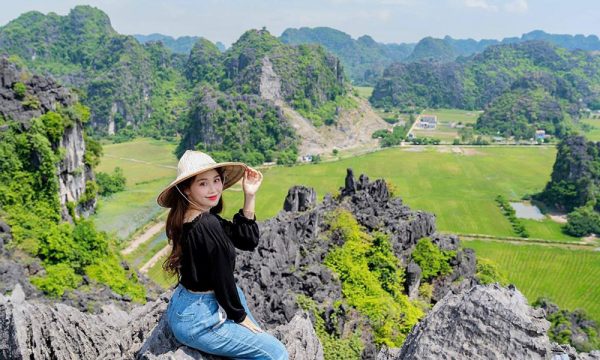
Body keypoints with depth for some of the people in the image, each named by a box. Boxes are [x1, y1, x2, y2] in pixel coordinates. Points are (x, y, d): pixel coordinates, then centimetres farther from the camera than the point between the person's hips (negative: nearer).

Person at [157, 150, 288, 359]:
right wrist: (241, 316, -4)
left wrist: (249, 196, -6)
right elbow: (222, 279, -20)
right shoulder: (207, 226, -27)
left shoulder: (200, 218, 2)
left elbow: (248, 241, 1)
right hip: (199, 320, -9)